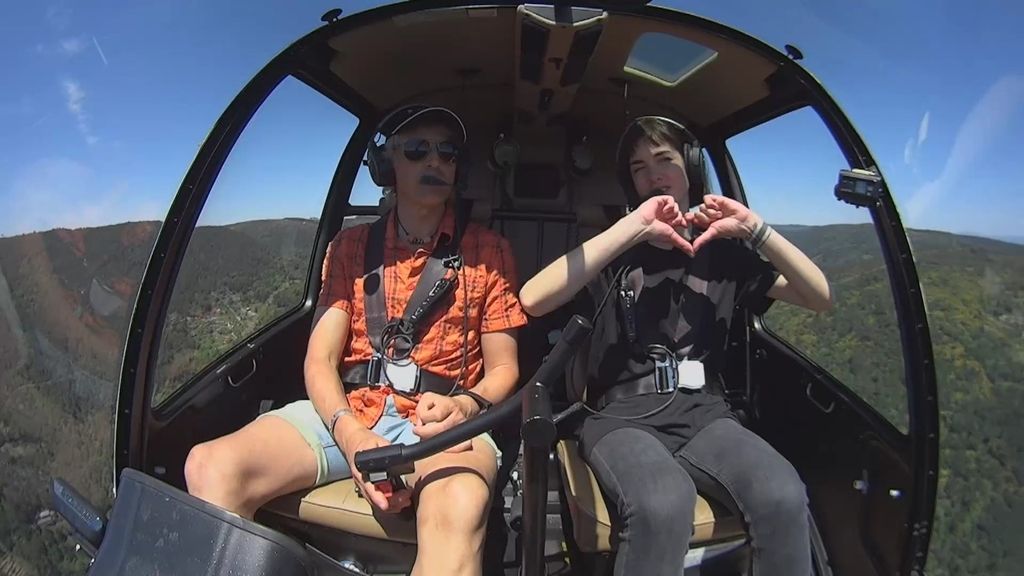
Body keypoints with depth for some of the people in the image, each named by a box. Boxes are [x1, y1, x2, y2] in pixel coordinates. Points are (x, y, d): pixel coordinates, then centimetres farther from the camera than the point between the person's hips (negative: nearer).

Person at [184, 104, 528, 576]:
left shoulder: (487, 251, 7)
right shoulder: (350, 247, 12)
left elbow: (503, 368, 8)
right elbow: (320, 360, 4)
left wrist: (467, 405, -17)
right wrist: (350, 435, -17)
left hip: (439, 421, -2)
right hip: (346, 411, 3)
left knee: (459, 507, -39)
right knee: (211, 468, -22)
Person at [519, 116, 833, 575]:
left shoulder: (722, 252, 13)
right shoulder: (614, 251, 4)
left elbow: (820, 297, 8)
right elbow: (532, 300, -16)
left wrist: (755, 229, -6)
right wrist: (633, 228, -20)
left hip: (700, 410, 3)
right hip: (621, 414, -2)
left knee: (783, 497, -28)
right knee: (663, 504, -36)